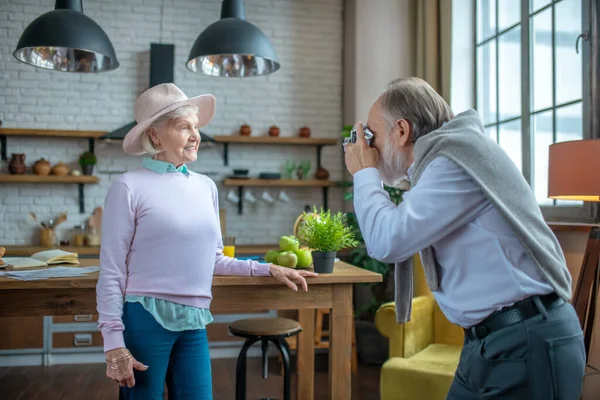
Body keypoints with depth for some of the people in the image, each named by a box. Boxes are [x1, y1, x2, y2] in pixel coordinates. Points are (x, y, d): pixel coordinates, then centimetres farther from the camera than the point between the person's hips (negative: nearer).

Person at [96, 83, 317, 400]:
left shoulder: (206, 186, 8)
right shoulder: (130, 187, -8)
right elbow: (112, 270, -7)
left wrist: (268, 269, 11)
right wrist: (114, 342, -10)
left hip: (193, 322, 5)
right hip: (145, 318, -4)